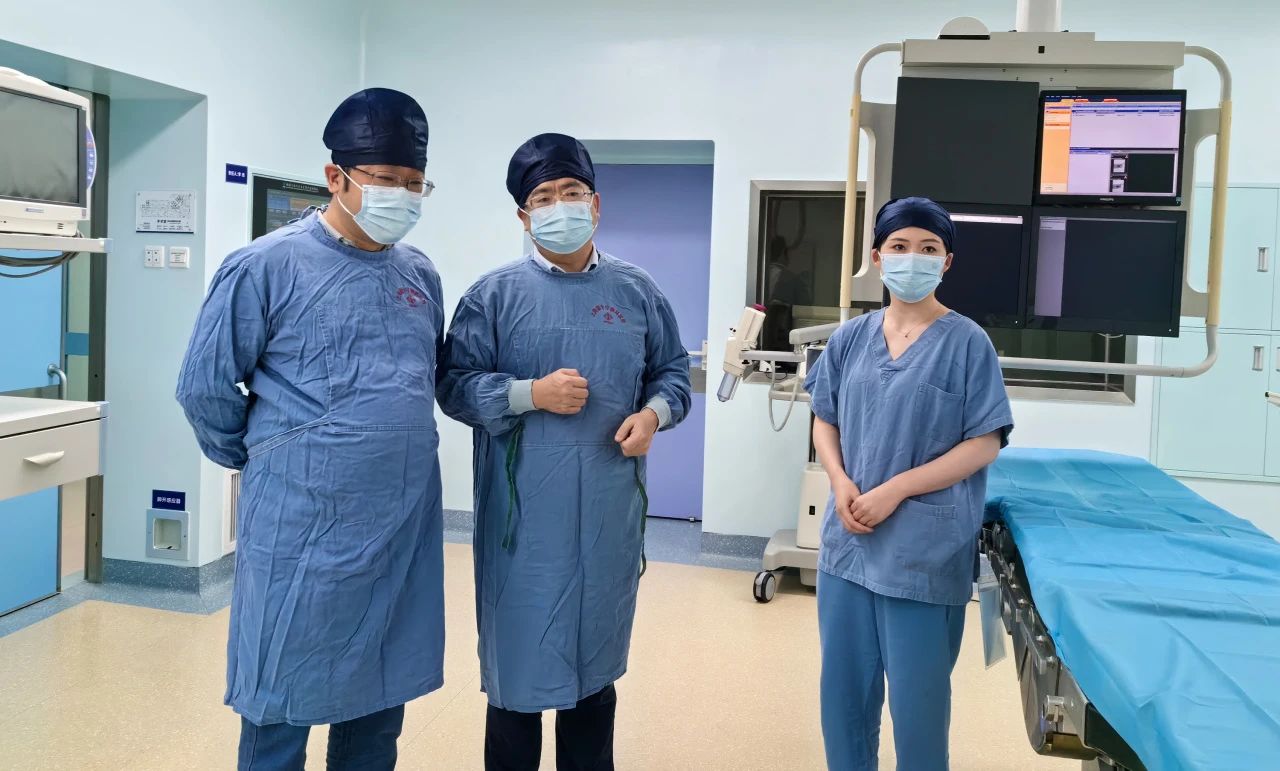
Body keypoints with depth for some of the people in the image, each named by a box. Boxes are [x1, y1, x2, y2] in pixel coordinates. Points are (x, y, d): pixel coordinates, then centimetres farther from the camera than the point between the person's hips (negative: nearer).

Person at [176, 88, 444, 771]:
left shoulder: (420, 275, 8)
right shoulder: (268, 266, -9)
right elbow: (204, 386, -5)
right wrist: (265, 461, 5)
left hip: (405, 528, 5)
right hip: (303, 528, -5)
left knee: (382, 695, 17)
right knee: (282, 710, 8)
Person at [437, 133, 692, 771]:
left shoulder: (638, 293, 8)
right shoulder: (495, 295, -1)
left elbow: (672, 371, 15)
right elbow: (455, 384, -3)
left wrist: (652, 413, -5)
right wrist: (531, 394, -17)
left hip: (610, 510, 3)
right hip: (522, 514, -3)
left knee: (596, 655, 17)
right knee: (520, 650, 5)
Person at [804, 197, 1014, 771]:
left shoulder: (967, 343, -7)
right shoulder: (850, 338, 6)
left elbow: (984, 444, -8)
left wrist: (895, 490, -15)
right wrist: (842, 484, -7)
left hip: (926, 546, -4)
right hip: (849, 538, 4)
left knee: (916, 692, 7)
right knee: (843, 682, 15)